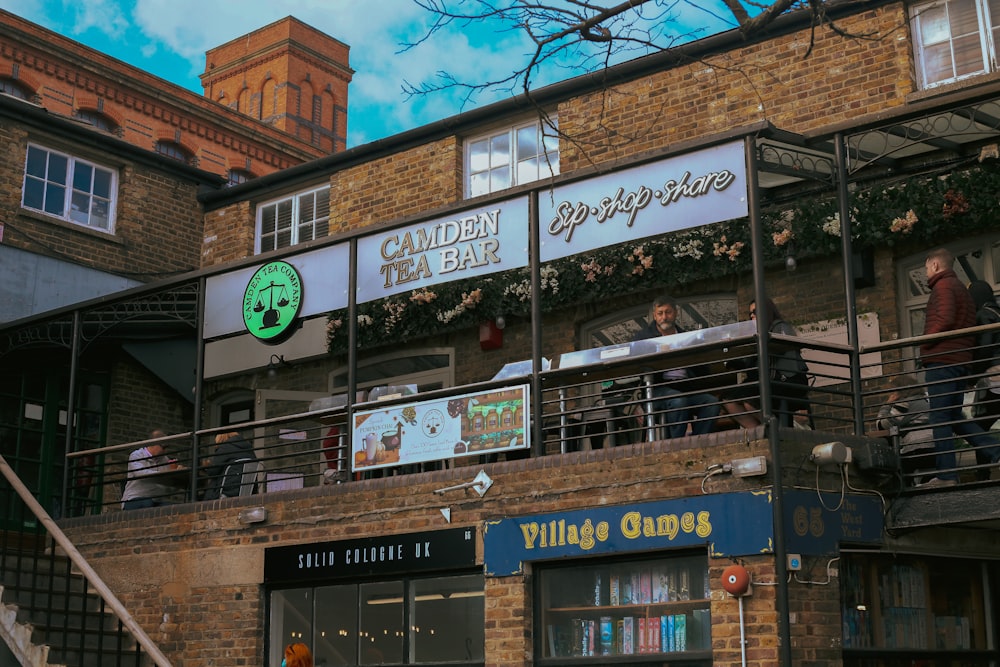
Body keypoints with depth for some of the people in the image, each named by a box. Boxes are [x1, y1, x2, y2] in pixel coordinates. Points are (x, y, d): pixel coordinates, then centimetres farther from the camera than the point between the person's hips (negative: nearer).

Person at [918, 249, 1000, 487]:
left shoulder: (943, 286, -6)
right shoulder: (962, 289, 23)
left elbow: (945, 320, -20)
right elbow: (970, 327, 22)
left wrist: (925, 342, -10)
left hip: (941, 360, -9)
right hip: (961, 361, 9)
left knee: (940, 418, -7)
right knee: (955, 417, 13)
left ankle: (945, 474, -9)